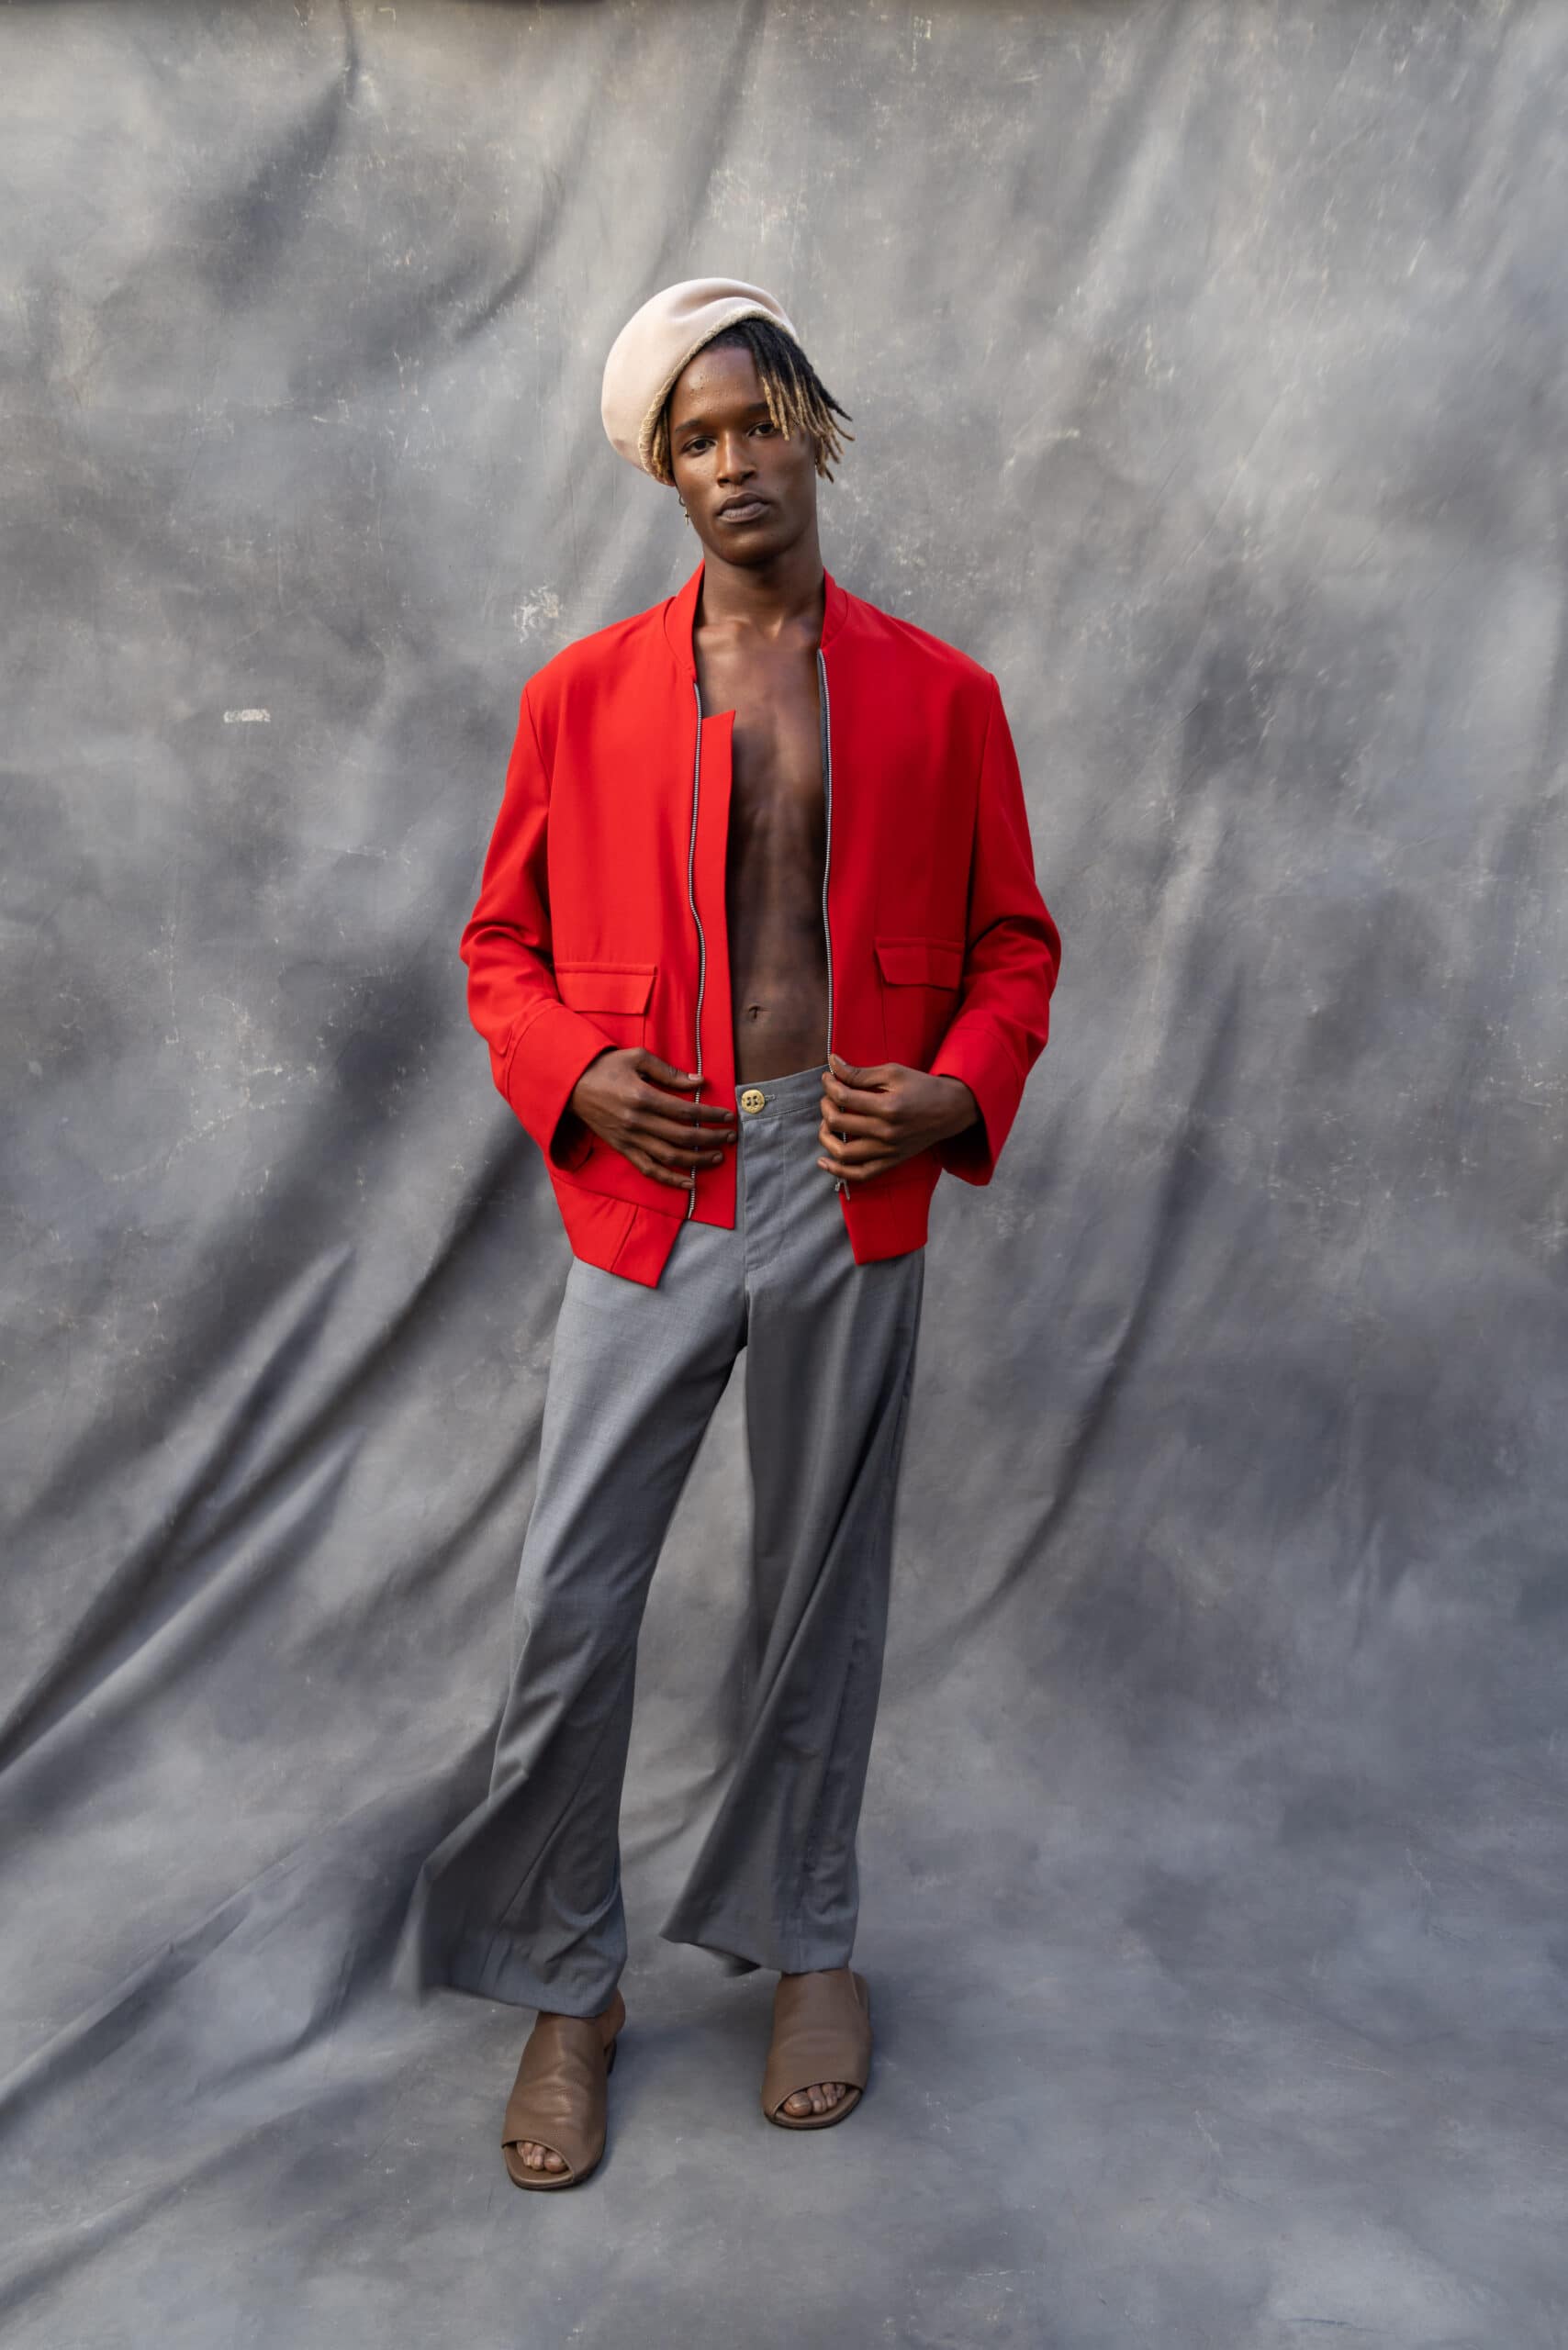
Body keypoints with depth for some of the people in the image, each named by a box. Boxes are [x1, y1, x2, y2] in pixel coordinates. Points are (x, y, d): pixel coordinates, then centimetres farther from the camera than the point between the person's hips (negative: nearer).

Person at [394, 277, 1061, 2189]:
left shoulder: (939, 696, 5)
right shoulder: (580, 696, 5)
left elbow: (1013, 943, 10)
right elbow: (502, 944, 9)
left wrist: (957, 1094, -9)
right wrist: (579, 1076, -9)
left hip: (851, 1205, 0)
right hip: (651, 1201, 0)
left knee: (822, 1595, 12)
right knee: (569, 1613, 1)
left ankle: (802, 1937, 34)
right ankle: (564, 1983, 24)